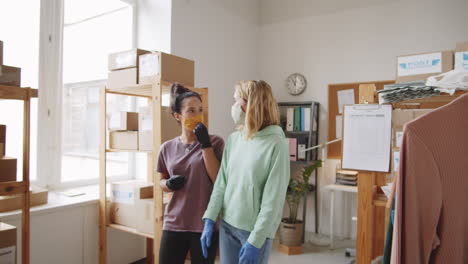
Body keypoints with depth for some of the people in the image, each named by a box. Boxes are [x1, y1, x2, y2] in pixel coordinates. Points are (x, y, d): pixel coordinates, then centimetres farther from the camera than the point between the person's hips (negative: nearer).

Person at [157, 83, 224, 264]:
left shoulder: (215, 142, -6)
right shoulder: (167, 148, 3)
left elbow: (219, 180, -14)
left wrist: (205, 144, -17)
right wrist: (169, 184, -8)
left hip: (205, 225, -2)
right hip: (174, 224, 3)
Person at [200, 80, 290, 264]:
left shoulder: (276, 144, -15)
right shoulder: (233, 139, 2)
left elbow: (273, 200, -16)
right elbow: (221, 183, 5)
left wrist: (255, 240, -17)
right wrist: (209, 220, 1)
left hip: (256, 230, -5)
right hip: (227, 225, 5)